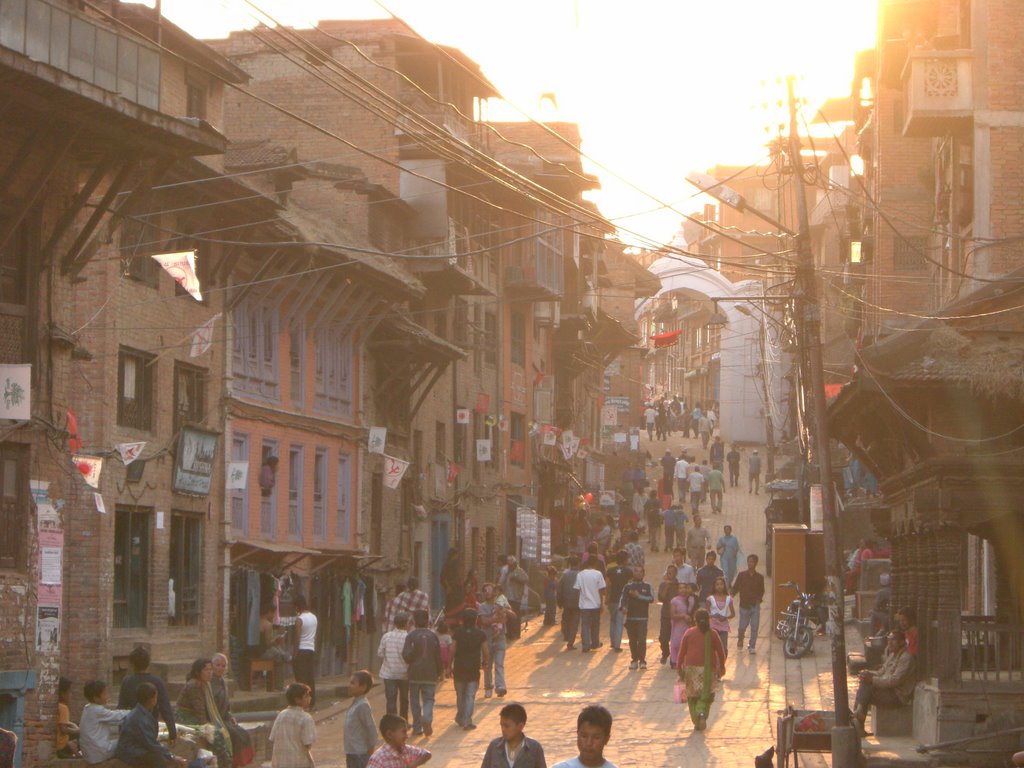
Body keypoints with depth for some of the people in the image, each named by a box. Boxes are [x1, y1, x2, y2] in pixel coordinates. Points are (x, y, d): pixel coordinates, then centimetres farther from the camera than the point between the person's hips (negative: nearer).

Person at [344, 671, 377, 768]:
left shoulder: (363, 706, -20)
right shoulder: (355, 704, 10)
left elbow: (371, 729, -20)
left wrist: (370, 752, -17)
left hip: (360, 754, -10)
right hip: (352, 752, 10)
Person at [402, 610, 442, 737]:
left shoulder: (411, 636, -8)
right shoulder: (433, 636, -1)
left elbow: (406, 655, -13)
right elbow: (438, 656, 2)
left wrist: (411, 662, 9)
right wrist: (440, 671, 14)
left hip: (414, 674, -1)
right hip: (430, 674, 1)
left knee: (415, 700, 10)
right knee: (429, 699, 7)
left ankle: (417, 728, 10)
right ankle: (427, 718, -21)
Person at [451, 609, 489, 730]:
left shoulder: (457, 633, -5)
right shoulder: (480, 634, -6)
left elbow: (452, 650, -8)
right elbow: (486, 652, -5)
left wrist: (450, 666, 1)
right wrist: (485, 662, 16)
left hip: (459, 669, 1)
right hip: (474, 670, -1)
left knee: (460, 695, 17)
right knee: (470, 696, 2)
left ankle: (460, 719, 30)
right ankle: (467, 722, -6)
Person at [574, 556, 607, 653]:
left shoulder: (580, 574, -1)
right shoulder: (598, 574, -6)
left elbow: (577, 589, 0)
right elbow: (601, 590, -5)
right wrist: (601, 603, 3)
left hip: (584, 605, 0)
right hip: (595, 604, 0)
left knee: (585, 625, 1)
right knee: (595, 625, 17)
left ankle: (586, 646, -7)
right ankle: (595, 643, 28)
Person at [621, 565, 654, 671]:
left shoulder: (647, 586, 6)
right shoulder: (628, 587, 8)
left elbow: (651, 598, -6)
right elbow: (623, 599, -4)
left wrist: (639, 596, -15)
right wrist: (623, 607, -24)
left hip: (642, 618, -2)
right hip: (630, 617, 2)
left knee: (642, 640, -9)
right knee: (632, 640, 4)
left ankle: (642, 661, -6)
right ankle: (634, 660, 13)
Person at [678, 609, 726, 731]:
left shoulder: (689, 633, -1)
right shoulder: (712, 634, -1)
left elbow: (682, 652, 0)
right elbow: (721, 652, 3)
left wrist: (680, 667, 8)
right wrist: (722, 666, 16)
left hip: (691, 667, 0)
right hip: (708, 669, 0)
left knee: (692, 696, 11)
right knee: (706, 695, 8)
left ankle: (697, 723, 9)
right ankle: (702, 713, -20)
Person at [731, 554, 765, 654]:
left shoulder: (759, 577, 7)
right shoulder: (742, 575, 4)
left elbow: (761, 591, 15)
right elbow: (735, 588, 4)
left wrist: (759, 599, 1)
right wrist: (732, 595, -13)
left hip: (755, 606, 1)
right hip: (744, 605, -1)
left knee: (754, 628, -5)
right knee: (742, 627, 0)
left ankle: (752, 647, 2)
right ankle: (740, 640, 30)